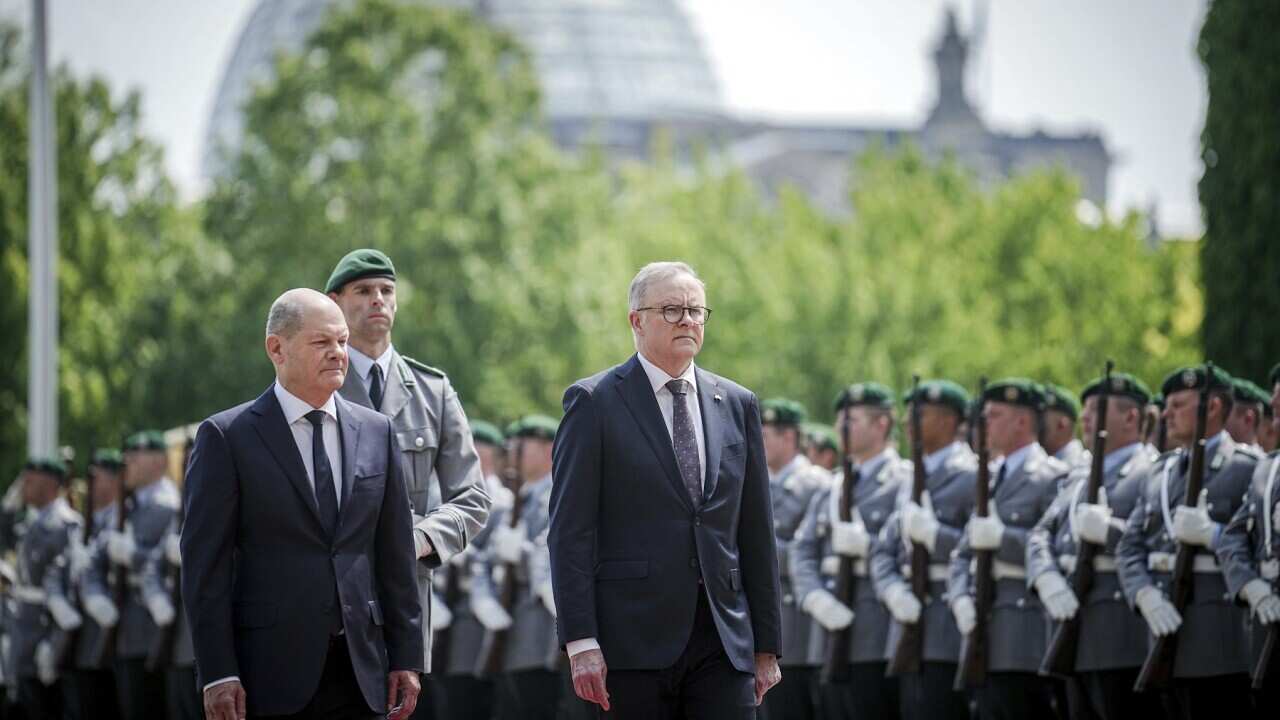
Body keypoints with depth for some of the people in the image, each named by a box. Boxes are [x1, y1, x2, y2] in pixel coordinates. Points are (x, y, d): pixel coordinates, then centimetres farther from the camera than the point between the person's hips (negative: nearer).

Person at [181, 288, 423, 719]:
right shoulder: (227, 437, -1)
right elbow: (205, 565, -4)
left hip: (359, 674, 4)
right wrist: (217, 675, -11)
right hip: (271, 673, -4)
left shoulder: (376, 433, 12)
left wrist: (406, 659, 8)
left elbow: (395, 555, 13)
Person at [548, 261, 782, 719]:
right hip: (635, 641, -3)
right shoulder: (594, 402, 0)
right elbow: (570, 531, -4)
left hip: (723, 638, 4)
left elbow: (756, 531, 15)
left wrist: (767, 645, 11)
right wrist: (580, 642, -12)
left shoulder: (737, 405, 14)